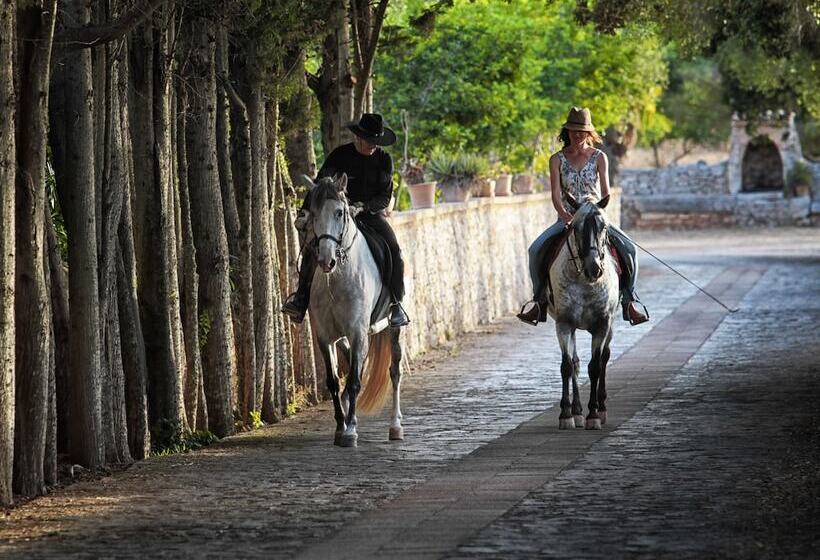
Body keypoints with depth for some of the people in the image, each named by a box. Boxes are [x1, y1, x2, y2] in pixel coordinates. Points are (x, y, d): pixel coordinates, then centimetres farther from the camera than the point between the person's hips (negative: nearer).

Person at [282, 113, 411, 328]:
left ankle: (396, 304, -14)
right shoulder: (340, 156, -3)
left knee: (394, 251, -23)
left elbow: (385, 197, -3)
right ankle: (301, 299, -17)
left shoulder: (384, 160, 1)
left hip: (372, 215, 0)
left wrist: (364, 206, -22)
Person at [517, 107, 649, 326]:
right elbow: (556, 194, -8)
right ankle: (540, 297, -7)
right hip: (567, 219, 0)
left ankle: (629, 296, -8)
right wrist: (565, 215, -27)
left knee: (629, 249, -22)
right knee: (536, 249, -22)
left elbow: (605, 192, -6)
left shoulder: (599, 157, 1)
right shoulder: (557, 160, 1)